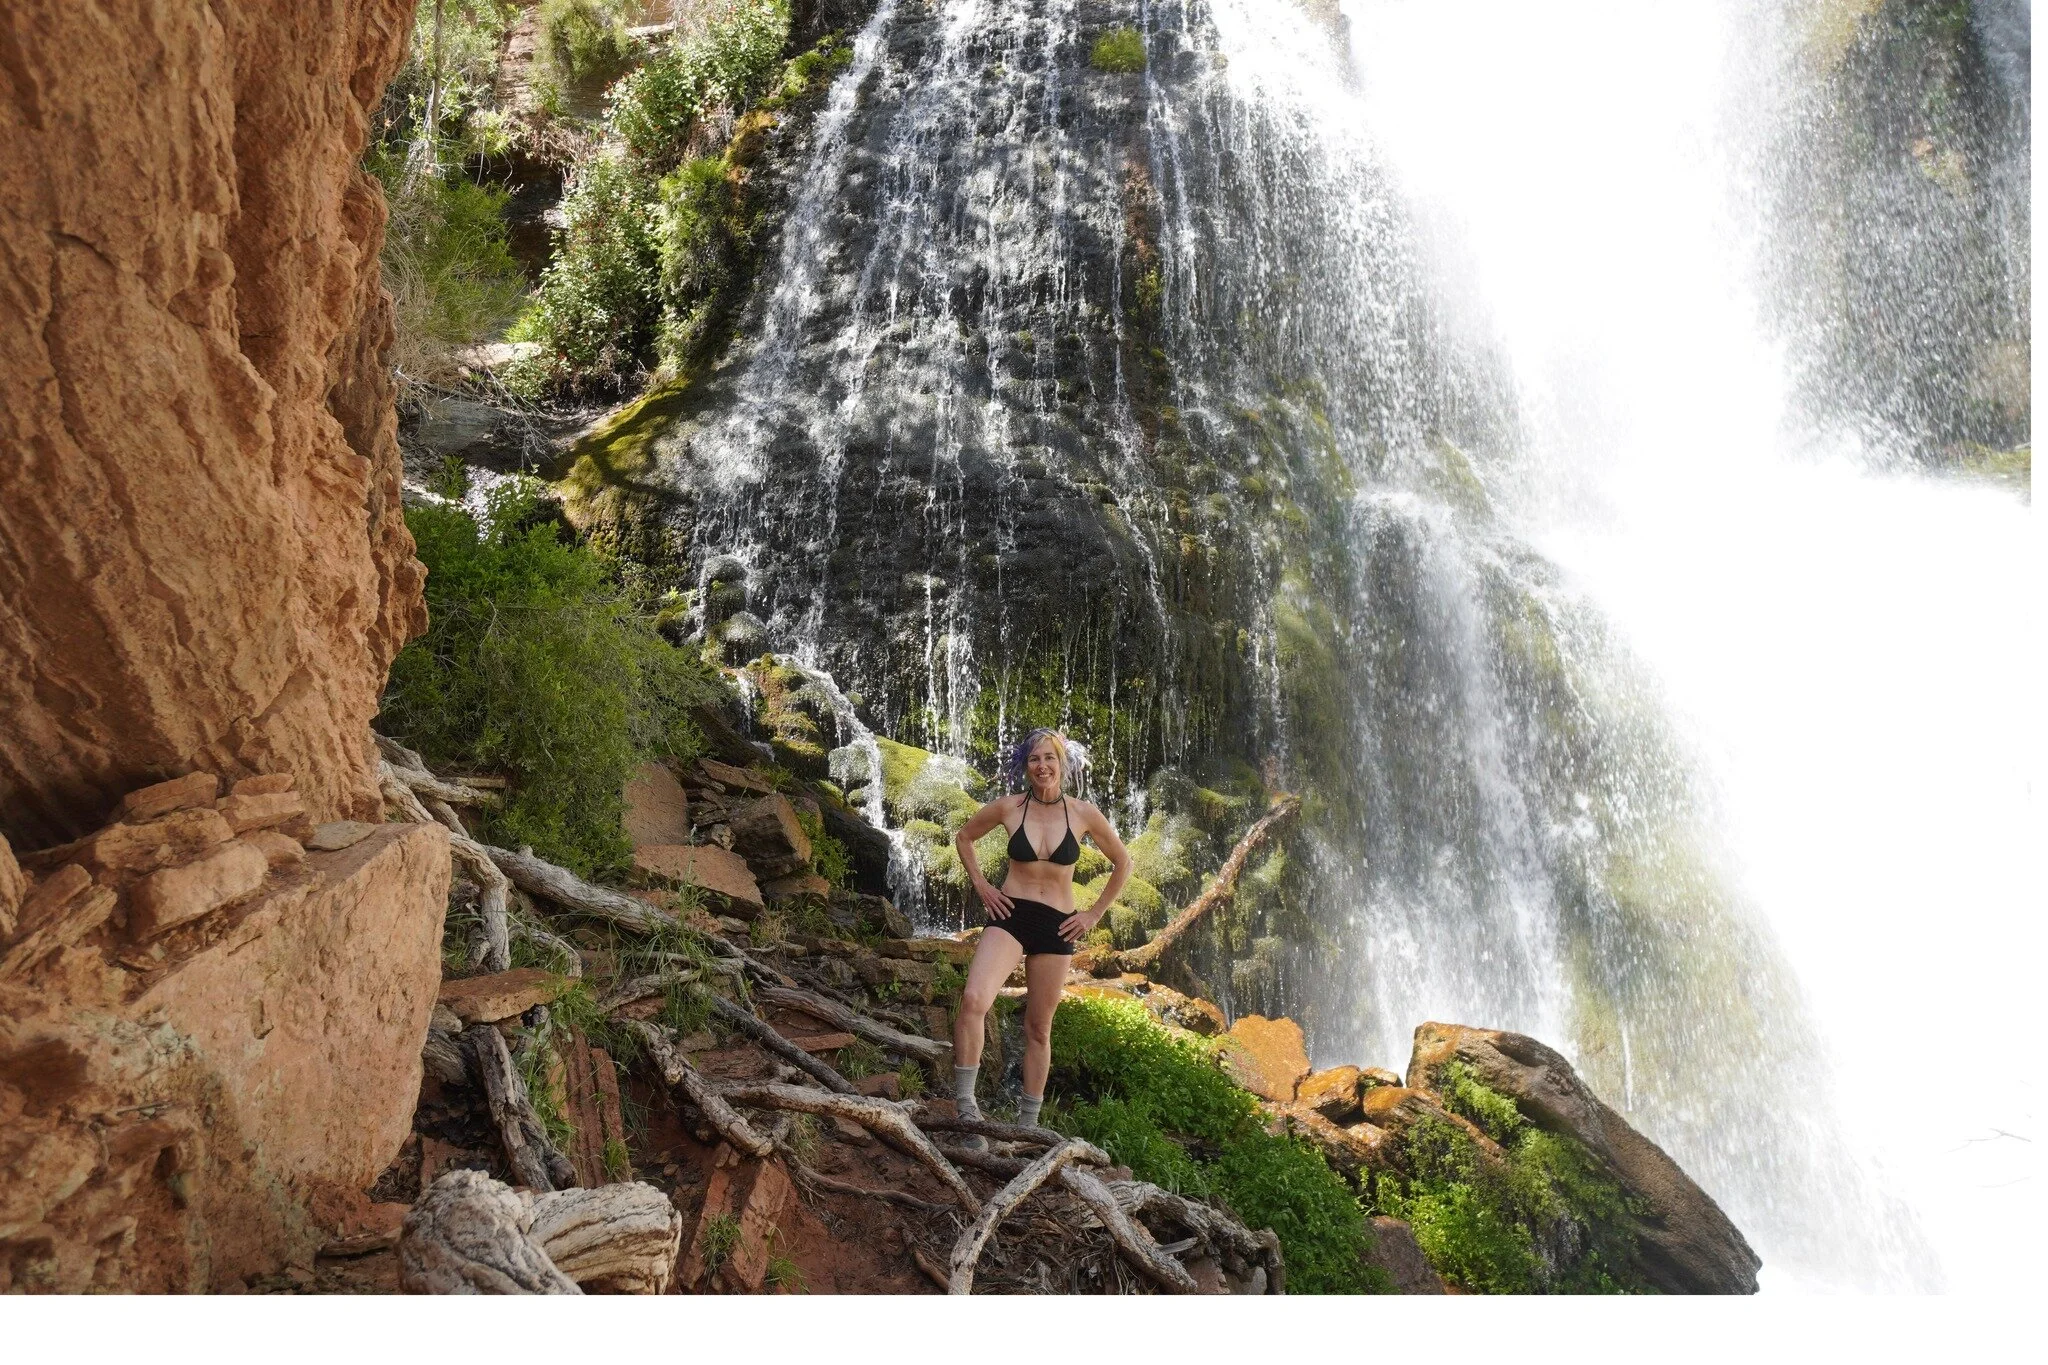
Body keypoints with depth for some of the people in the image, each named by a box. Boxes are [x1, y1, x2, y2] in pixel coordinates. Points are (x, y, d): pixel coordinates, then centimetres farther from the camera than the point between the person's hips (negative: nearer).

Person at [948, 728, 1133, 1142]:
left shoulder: (1083, 814, -3)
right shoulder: (1008, 808, -3)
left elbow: (1123, 863, 10)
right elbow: (964, 836, 15)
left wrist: (1094, 914, 6)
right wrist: (981, 885, 5)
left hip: (1057, 926, 1)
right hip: (1010, 916, -1)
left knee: (1038, 1028, 9)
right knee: (974, 999, -26)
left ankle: (1028, 1124, 22)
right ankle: (965, 1103, -17)